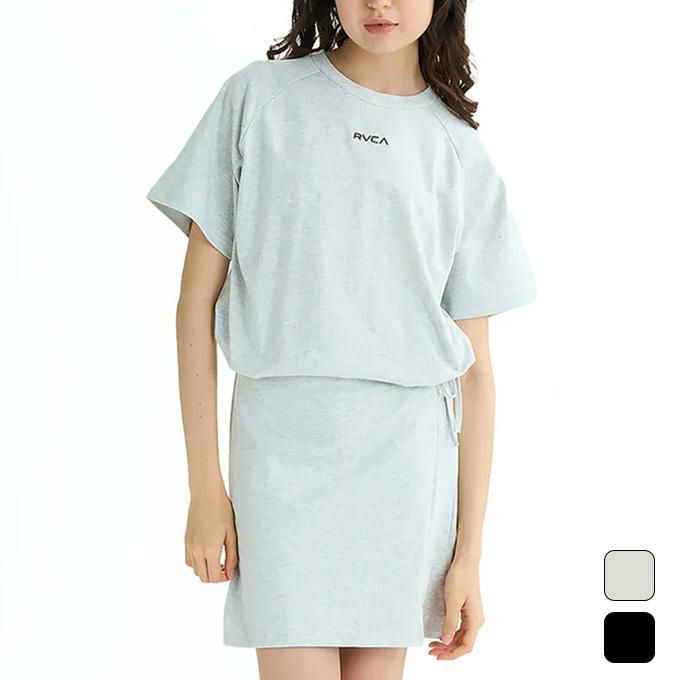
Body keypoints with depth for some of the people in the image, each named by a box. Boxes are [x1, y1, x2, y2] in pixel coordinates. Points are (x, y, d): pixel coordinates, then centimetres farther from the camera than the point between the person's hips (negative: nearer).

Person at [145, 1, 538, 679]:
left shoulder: (460, 152, 7)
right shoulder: (257, 98, 2)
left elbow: (474, 368, 7)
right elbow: (198, 298, 2)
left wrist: (469, 552, 3)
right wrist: (205, 488, -2)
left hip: (407, 452, 2)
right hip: (281, 445, -1)